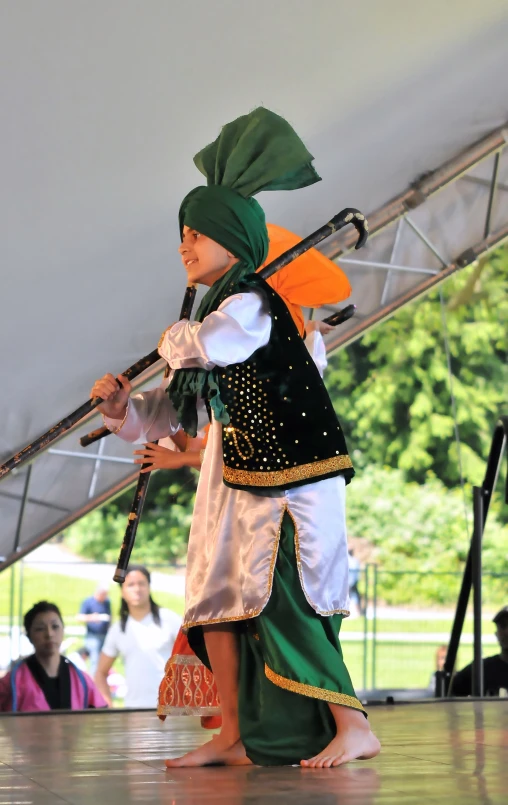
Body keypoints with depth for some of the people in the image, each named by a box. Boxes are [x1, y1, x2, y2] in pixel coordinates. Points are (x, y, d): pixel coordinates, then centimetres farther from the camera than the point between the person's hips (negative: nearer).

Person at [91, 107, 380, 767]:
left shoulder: (250, 302, -12)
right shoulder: (215, 314, 15)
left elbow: (211, 345, -34)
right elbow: (170, 413, 17)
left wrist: (174, 340, -10)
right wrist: (124, 407, -5)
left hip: (292, 476, -10)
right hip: (239, 480, 10)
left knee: (282, 602, -14)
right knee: (216, 595, 8)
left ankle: (353, 727, -7)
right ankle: (235, 737, 15)